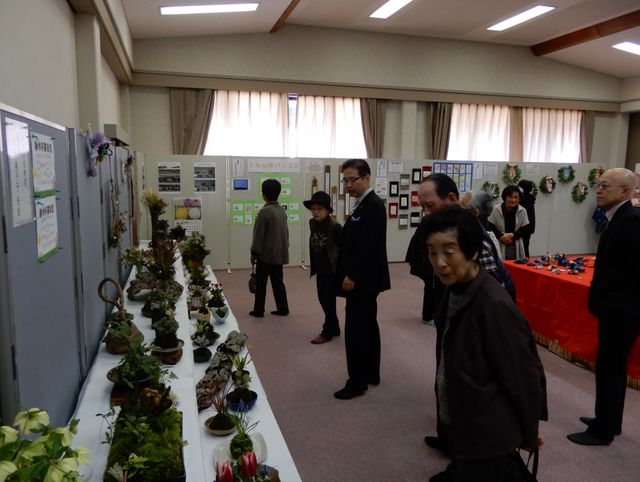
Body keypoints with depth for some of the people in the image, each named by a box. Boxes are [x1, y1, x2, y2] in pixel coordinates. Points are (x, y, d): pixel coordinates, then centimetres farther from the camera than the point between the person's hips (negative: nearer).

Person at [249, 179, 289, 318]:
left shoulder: (264, 211, -18)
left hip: (266, 254, -7)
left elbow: (258, 235, -15)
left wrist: (254, 253, -7)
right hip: (279, 254, 7)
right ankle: (282, 308, 15)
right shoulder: (282, 210, 6)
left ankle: (258, 311, 12)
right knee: (278, 282, 13)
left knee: (260, 283, 5)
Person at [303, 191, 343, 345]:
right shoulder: (312, 223, 1)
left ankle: (327, 332, 18)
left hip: (332, 270, -7)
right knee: (323, 299, 15)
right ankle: (334, 328, 32)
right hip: (320, 270, 7)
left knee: (329, 301, 3)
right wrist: (314, 265, 13)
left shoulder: (335, 227, -21)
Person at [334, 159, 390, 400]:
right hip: (364, 278, 10)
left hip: (362, 279, -10)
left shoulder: (373, 205, -17)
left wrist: (352, 276, -20)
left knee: (355, 330, -5)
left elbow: (368, 246, -23)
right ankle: (371, 374, 28)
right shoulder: (365, 204, 13)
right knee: (368, 326, 16)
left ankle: (357, 382, 5)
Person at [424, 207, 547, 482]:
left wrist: (528, 434, -7)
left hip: (486, 437, -8)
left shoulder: (494, 305, -28)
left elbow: (525, 376, -20)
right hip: (459, 426, 8)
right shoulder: (455, 291, -2)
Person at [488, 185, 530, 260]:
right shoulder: (496, 210, -7)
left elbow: (525, 229, 1)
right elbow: (490, 226, -3)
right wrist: (501, 236, -14)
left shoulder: (522, 211, -3)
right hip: (500, 247, -2)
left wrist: (512, 235, -13)